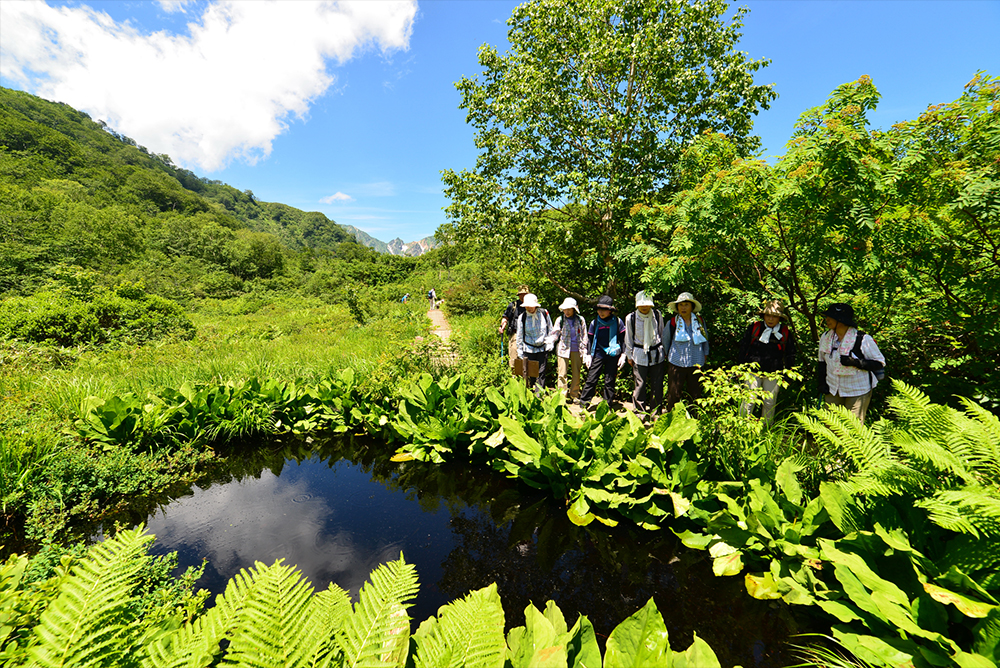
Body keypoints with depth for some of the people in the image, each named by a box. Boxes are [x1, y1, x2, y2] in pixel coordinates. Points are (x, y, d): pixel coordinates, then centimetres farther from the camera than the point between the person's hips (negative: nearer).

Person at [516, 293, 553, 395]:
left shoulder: (544, 313, -1)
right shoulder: (522, 318, -3)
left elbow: (550, 330, 11)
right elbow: (520, 336, 4)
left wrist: (549, 344, 4)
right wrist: (520, 353, 3)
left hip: (543, 348, 0)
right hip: (528, 349, 0)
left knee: (541, 373, -1)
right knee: (529, 374, 3)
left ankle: (539, 396, 5)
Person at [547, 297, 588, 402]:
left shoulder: (580, 320, 4)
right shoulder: (560, 320, 2)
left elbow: (584, 336, 10)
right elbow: (554, 334, 5)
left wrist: (584, 350, 6)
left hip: (576, 350, 1)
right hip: (563, 349, -1)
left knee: (576, 374, 8)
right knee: (562, 374, -5)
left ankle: (574, 395, 20)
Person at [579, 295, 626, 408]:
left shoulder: (617, 322, 2)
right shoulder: (595, 323, 6)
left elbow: (623, 339, 7)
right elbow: (590, 339, 11)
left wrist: (623, 354, 2)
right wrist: (588, 354, 5)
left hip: (613, 355, -1)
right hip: (598, 354, 1)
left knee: (610, 381, 6)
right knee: (591, 379, -2)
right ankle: (583, 402, 8)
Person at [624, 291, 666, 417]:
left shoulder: (657, 315, 1)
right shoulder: (631, 318, -4)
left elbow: (662, 334, 14)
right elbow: (628, 338, 5)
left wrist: (664, 352, 16)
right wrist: (629, 355, 8)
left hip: (657, 354, 2)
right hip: (639, 354, -2)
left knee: (657, 384, 6)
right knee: (640, 384, -1)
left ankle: (655, 410, 23)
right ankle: (640, 410, 14)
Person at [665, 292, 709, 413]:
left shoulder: (700, 321, 5)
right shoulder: (673, 322, -3)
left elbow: (705, 338, 20)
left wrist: (705, 354, 18)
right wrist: (667, 354, 15)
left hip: (696, 363, 2)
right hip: (676, 362, -2)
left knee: (695, 393, 8)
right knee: (674, 393, 1)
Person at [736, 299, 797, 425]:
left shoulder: (786, 333, 5)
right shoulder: (754, 327, 1)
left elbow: (790, 355, 11)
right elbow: (743, 347, 4)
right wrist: (740, 367, 2)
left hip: (773, 374, 2)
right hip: (753, 371, -2)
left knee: (770, 403, 10)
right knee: (748, 401, -4)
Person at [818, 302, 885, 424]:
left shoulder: (863, 339, -14)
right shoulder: (825, 337, 2)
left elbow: (880, 363, -11)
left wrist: (854, 362, -28)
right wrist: (822, 382, 4)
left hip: (857, 391, -4)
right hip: (833, 389, 4)